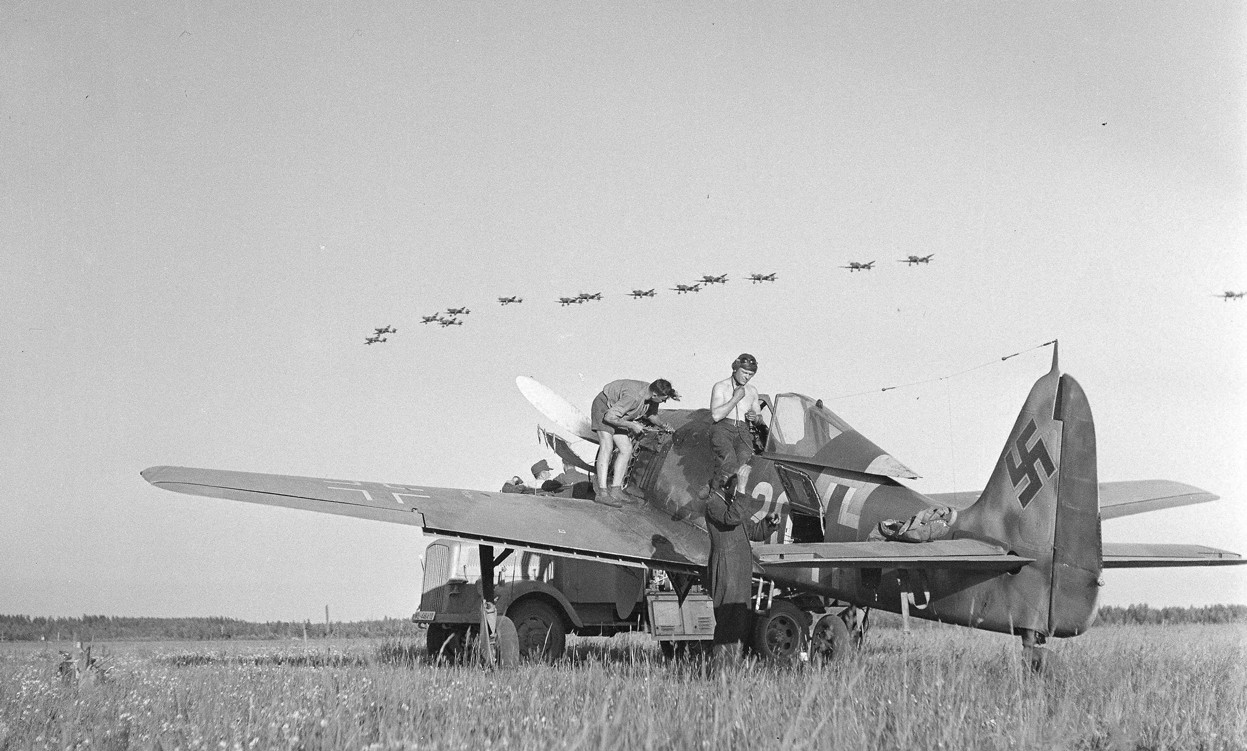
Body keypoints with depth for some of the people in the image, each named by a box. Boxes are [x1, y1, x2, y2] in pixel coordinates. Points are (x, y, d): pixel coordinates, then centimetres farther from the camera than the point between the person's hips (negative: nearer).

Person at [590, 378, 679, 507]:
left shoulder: (651, 396, -14)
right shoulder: (634, 397, -39)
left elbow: (651, 414, 7)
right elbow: (610, 417, -34)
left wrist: (661, 425, -11)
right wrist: (632, 425, -27)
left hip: (617, 416, 9)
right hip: (604, 408, -9)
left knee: (626, 449, -1)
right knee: (607, 447, -22)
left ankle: (615, 491, 1)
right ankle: (602, 493, -27)